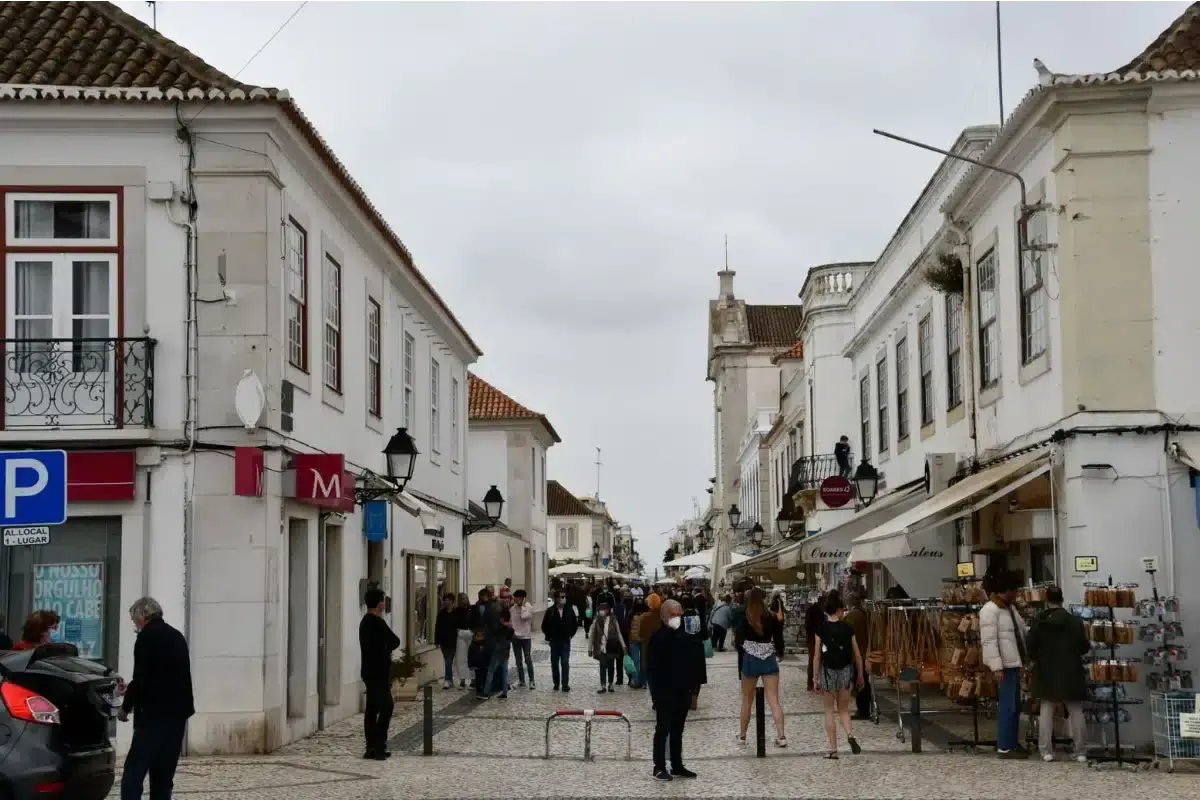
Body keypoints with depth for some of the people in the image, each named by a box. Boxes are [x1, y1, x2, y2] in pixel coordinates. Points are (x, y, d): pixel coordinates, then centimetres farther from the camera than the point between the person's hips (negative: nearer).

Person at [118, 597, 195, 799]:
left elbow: (142, 678, -15)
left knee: (133, 775, -8)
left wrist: (126, 707, 0)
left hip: (155, 715, -8)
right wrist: (132, 689, 31)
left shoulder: (147, 637, -8)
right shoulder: (176, 636, 16)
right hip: (177, 714, 8)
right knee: (163, 778, 11)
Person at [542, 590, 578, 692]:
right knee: (554, 663, 7)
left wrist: (570, 634, 5)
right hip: (554, 641, 1)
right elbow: (544, 626, 3)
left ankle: (565, 684, -5)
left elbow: (575, 624, 10)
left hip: (566, 641, -1)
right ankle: (556, 683, 17)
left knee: (565, 663, -6)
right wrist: (549, 637, 0)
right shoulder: (550, 611, -4)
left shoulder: (570, 610, -1)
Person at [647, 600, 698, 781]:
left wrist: (690, 686, 6)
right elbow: (655, 666, -13)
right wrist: (656, 691, -18)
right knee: (663, 730, -2)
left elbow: (691, 663, 12)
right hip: (665, 692, -6)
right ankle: (659, 767, 2)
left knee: (678, 731, 12)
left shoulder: (684, 637, 9)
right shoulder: (658, 637, -9)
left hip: (682, 691, 6)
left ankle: (677, 766, 18)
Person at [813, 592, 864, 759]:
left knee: (829, 711, 9)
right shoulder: (848, 629, -3)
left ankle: (833, 750, 6)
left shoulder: (821, 630, -7)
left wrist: (815, 678, 2)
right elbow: (857, 655, 2)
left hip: (828, 672, -2)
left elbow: (817, 657, -6)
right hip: (846, 671, 2)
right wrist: (860, 675, 14)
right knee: (844, 709, 16)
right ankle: (850, 734, -13)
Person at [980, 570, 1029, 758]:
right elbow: (989, 641, -20)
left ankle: (1012, 743, 22)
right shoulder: (990, 610, -15)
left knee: (1015, 706, 14)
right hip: (1004, 665, -10)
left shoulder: (1009, 608, 15)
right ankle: (1004, 748, -5)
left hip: (1013, 662, 10)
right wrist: (997, 667, -24)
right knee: (1008, 705, -8)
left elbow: (1020, 633, 22)